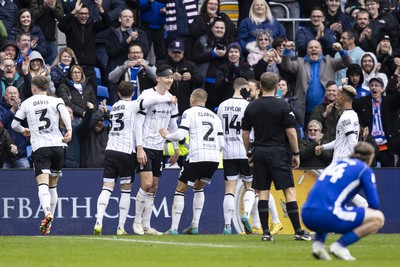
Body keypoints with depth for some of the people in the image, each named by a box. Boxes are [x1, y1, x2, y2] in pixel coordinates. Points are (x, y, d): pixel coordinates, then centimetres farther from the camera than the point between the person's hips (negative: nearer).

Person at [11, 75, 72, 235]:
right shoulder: (56, 101, 10)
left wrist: (24, 130, 35)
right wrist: (69, 130, -22)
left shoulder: (26, 103, 11)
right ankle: (50, 221, 21)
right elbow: (63, 110, -13)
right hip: (57, 144, 2)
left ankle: (47, 214, -40)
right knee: (53, 185, 17)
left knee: (43, 184, -15)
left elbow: (14, 125, 13)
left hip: (39, 147, -2)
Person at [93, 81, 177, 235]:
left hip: (110, 151, 5)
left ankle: (99, 221, -19)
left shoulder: (114, 107, 18)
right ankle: (121, 227, 4)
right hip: (126, 152, -5)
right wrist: (168, 98, 4)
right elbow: (153, 100, -13)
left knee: (107, 188, -2)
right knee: (126, 190, 5)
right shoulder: (131, 106, -3)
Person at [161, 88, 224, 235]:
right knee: (199, 187, 26)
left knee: (181, 189, 4)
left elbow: (180, 135, -8)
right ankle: (195, 226, 18)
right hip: (214, 158, 6)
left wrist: (167, 135, 12)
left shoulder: (189, 113, 3)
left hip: (197, 156, -6)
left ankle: (174, 228, -3)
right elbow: (221, 144, 16)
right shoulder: (214, 116, 20)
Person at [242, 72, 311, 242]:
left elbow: (245, 133, 8)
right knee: (289, 190, -1)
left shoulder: (251, 107, 5)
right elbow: (291, 132, -8)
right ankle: (298, 231, -5)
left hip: (259, 152, 4)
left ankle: (266, 232, 0)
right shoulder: (282, 106, -6)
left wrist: (249, 154, 19)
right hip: (278, 152, -4)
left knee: (263, 192, 4)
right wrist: (296, 153, 1)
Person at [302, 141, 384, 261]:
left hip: (306, 216, 7)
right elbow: (374, 204, 3)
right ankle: (339, 246, -8)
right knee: (378, 217, 2)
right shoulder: (365, 169, 8)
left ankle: (318, 243, 12)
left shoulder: (337, 163, 27)